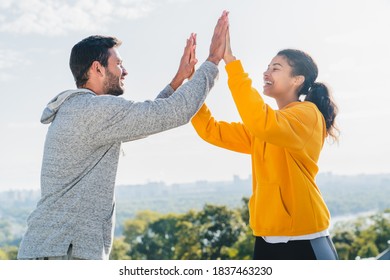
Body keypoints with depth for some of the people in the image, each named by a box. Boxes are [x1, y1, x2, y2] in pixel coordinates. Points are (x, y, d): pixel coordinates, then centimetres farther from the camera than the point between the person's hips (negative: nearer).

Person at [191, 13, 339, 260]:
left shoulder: (308, 114, -8)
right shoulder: (261, 131, 16)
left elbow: (261, 122, -28)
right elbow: (211, 131, 12)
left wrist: (231, 61, -26)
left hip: (304, 241, -8)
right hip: (267, 241, 8)